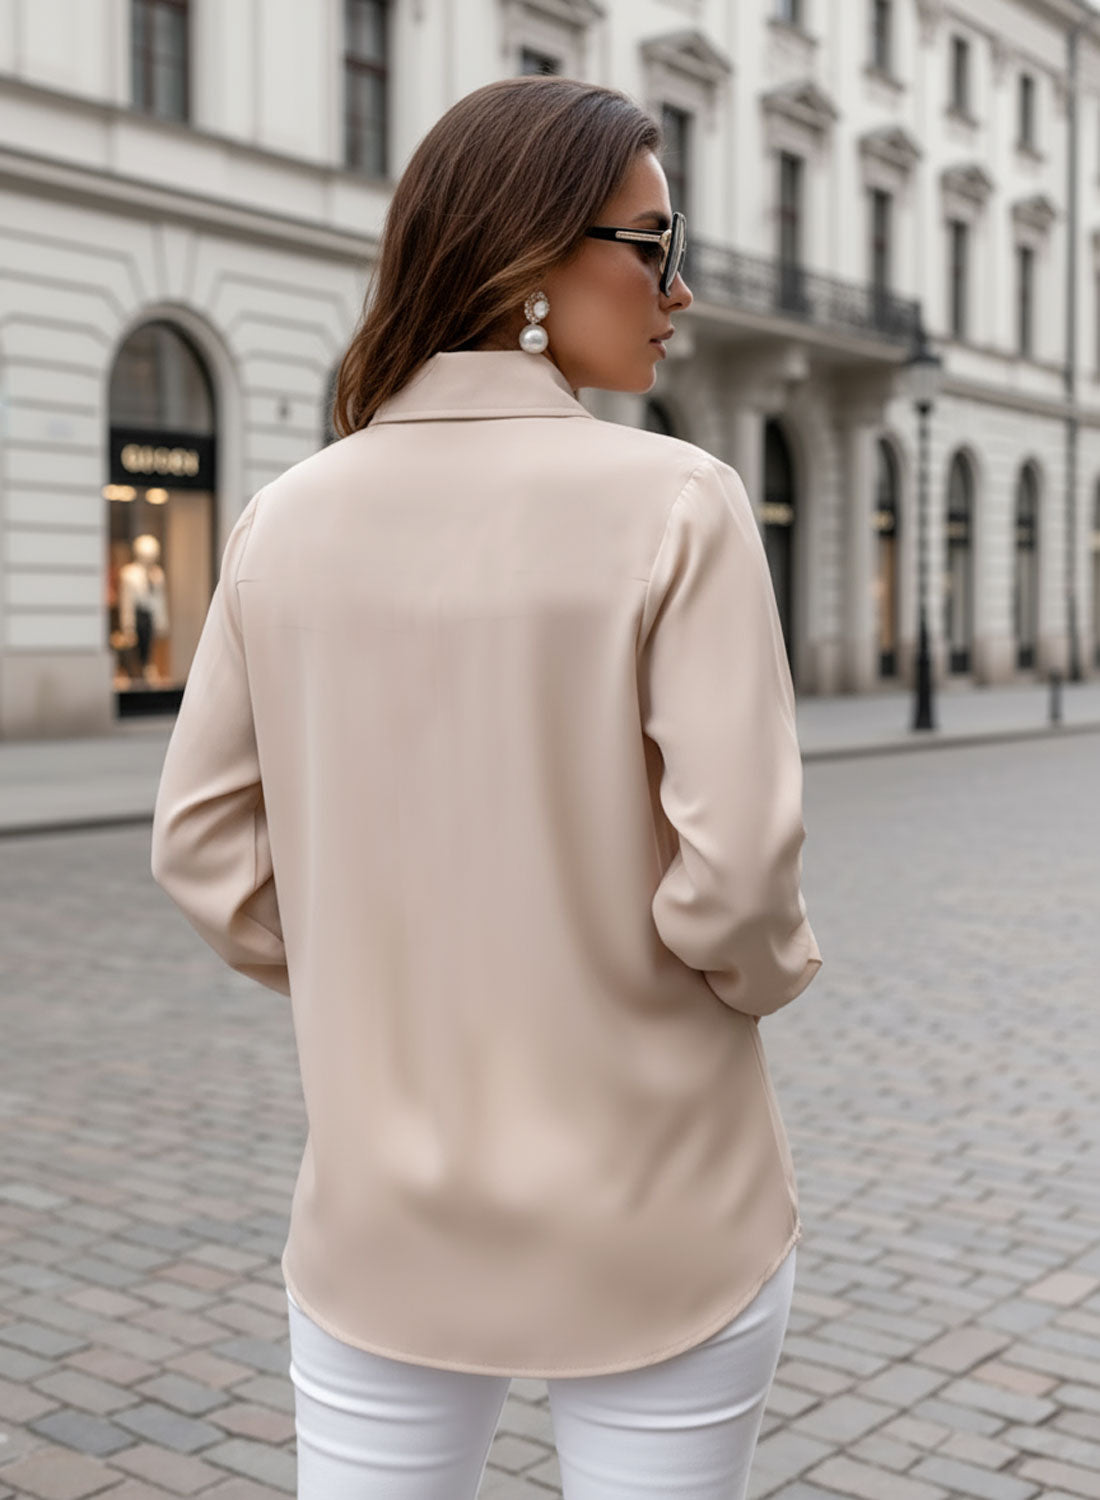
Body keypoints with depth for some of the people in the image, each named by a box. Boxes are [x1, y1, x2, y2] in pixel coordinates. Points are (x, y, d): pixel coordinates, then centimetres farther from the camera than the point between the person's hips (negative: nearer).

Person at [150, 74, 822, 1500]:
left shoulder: (289, 516, -2)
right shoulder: (675, 501, -15)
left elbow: (204, 847, 1)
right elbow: (733, 872, -19)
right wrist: (774, 969, 2)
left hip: (381, 1222, 4)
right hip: (655, 1224, -3)